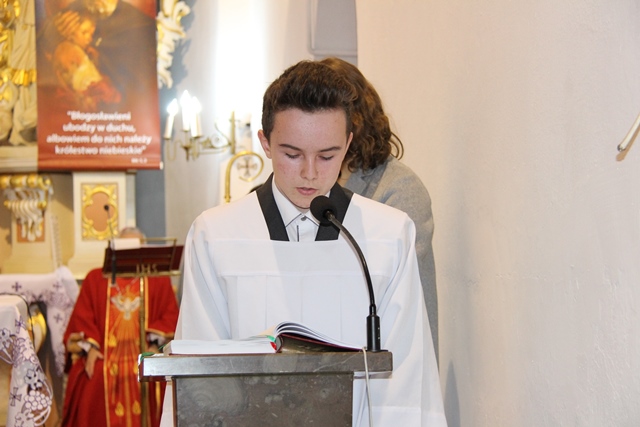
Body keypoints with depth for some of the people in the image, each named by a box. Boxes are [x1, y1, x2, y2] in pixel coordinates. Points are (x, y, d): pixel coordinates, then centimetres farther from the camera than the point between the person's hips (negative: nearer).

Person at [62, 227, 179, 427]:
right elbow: (82, 317, 10)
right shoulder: (96, 278, 18)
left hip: (143, 354, 0)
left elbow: (170, 316, 6)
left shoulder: (159, 280, 16)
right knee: (94, 382, -26)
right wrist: (90, 347, -4)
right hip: (104, 354, 0)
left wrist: (155, 344, -9)